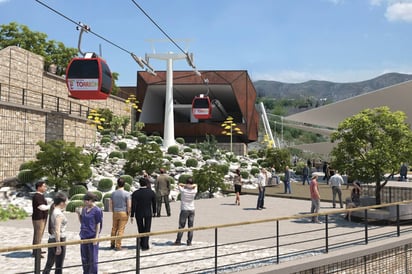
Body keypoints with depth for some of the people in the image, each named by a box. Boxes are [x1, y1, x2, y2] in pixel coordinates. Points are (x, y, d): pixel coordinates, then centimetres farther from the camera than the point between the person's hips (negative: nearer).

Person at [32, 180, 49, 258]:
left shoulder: (41, 195, 14)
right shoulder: (37, 196, -18)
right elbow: (42, 207, -22)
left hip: (42, 218, 10)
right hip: (38, 218, -10)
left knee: (40, 234, 17)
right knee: (37, 235, -6)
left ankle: (38, 250, 27)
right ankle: (35, 252, -1)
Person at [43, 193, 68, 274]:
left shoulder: (53, 211, 8)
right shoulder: (59, 214, -18)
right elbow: (57, 231, -22)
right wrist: (58, 246, -21)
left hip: (51, 240, 8)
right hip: (59, 240, -8)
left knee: (49, 264, 15)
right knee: (59, 266, 4)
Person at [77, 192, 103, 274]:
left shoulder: (97, 210, -10)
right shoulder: (84, 209, 8)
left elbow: (98, 224, -9)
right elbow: (81, 222, 16)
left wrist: (96, 237, -13)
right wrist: (79, 214, -1)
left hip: (92, 236, -7)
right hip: (84, 236, 7)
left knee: (93, 258, 2)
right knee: (84, 258, 15)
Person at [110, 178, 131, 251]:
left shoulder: (113, 193, 3)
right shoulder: (126, 194, -10)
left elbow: (111, 204, 8)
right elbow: (129, 205, -12)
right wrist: (128, 213, 1)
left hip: (115, 213, 4)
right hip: (123, 213, -4)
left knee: (114, 229, 15)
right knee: (121, 230, 0)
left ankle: (112, 244, 24)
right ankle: (118, 246, 3)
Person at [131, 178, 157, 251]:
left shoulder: (135, 193, -12)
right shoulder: (152, 192, -6)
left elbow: (133, 205, -13)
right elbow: (154, 203, 4)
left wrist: (132, 216, -7)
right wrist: (154, 212, 19)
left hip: (138, 213, 0)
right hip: (148, 213, 0)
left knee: (141, 229, 17)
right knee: (147, 230, 6)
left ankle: (142, 243, 28)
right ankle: (145, 246, 2)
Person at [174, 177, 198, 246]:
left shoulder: (183, 190, -11)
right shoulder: (194, 191, -5)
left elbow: (179, 184, 7)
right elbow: (195, 185, 14)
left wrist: (185, 185, -2)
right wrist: (192, 186, -2)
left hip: (184, 210, -2)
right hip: (192, 210, 2)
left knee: (181, 226, 3)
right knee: (190, 227, 6)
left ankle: (178, 241, 6)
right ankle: (189, 242, 7)